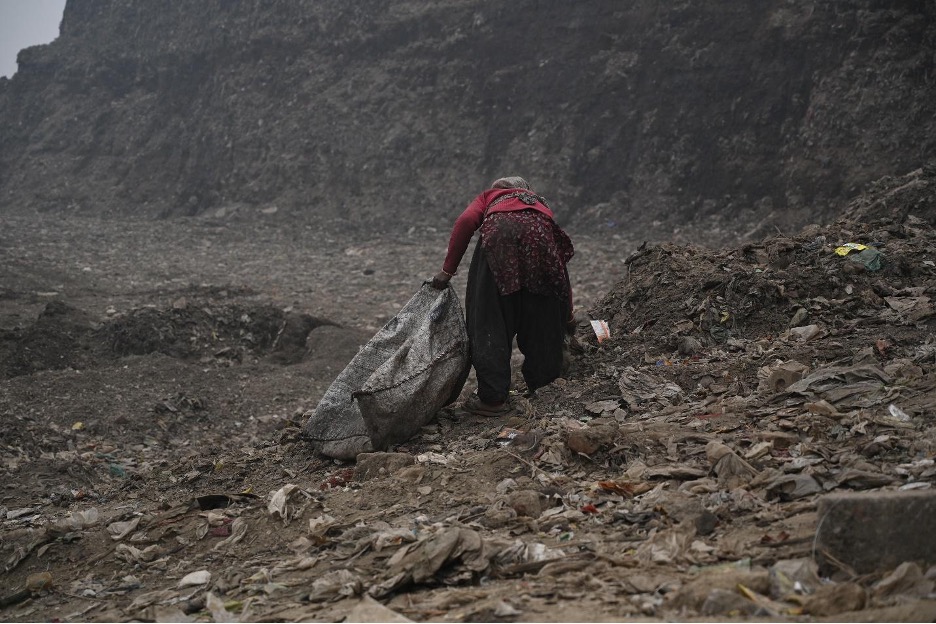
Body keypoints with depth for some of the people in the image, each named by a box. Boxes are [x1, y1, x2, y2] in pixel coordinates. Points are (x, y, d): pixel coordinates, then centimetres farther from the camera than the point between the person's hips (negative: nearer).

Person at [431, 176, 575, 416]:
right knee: (542, 319, 18)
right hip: (539, 237, 3)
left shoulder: (489, 197, 34)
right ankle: (540, 387, 28)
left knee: (490, 322, 6)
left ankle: (492, 398, 6)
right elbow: (560, 267, 41)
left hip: (499, 235, -2)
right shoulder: (540, 203, 41)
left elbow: (466, 221, 8)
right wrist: (568, 315, 49)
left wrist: (447, 270, 8)